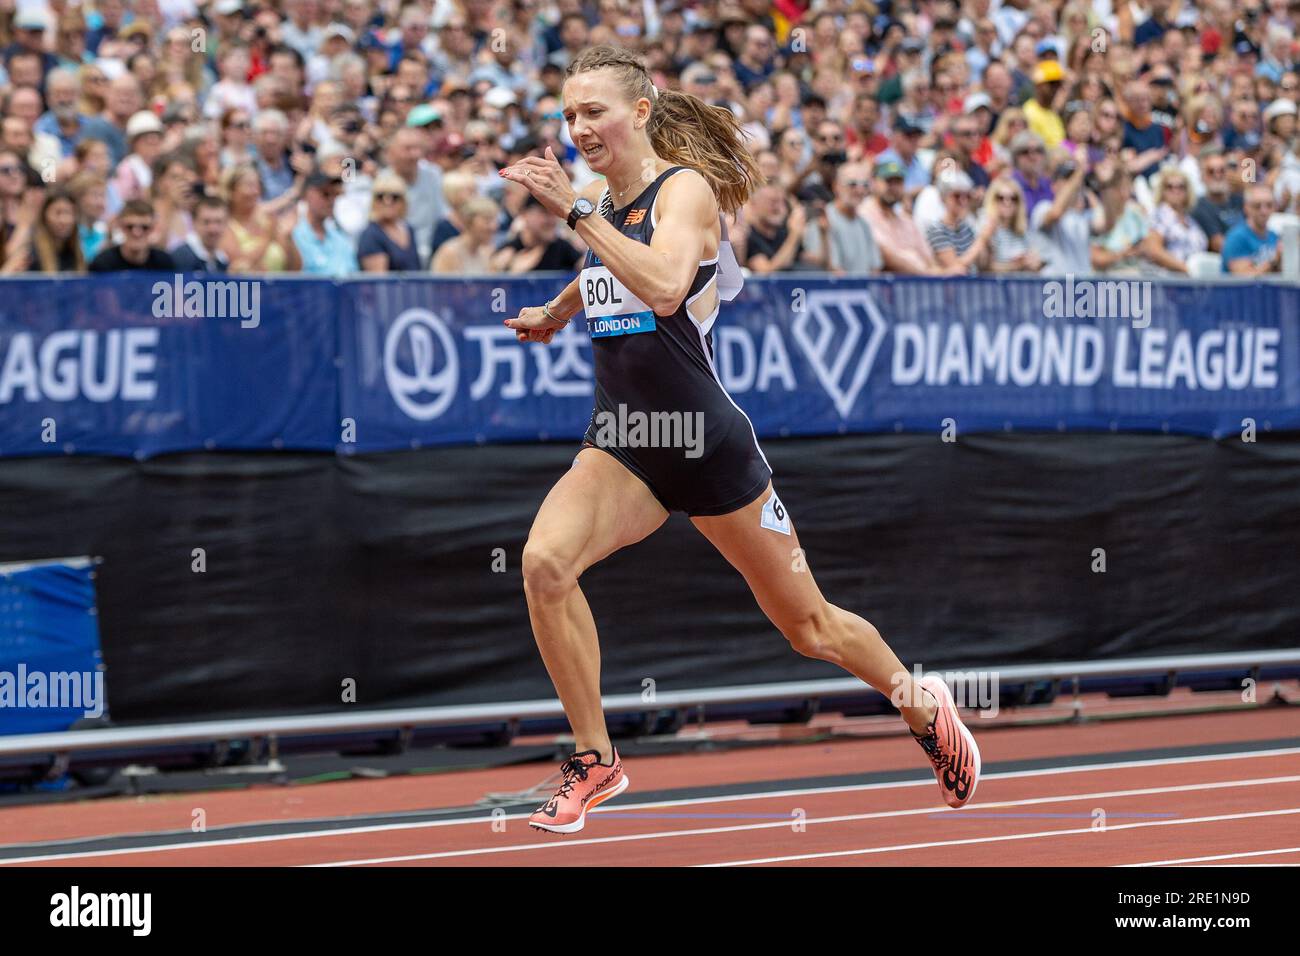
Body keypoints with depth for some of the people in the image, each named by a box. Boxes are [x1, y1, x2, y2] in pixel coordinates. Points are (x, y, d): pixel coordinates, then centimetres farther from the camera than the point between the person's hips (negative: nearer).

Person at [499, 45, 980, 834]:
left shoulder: (685, 188, -14)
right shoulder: (603, 199, 6)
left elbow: (664, 287, -34)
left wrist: (574, 210, -35)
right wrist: (555, 313, 38)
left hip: (709, 445, -5)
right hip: (623, 449, 5)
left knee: (809, 625, 9)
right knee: (545, 562, -24)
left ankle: (927, 709, 38)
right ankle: (595, 761, -11)